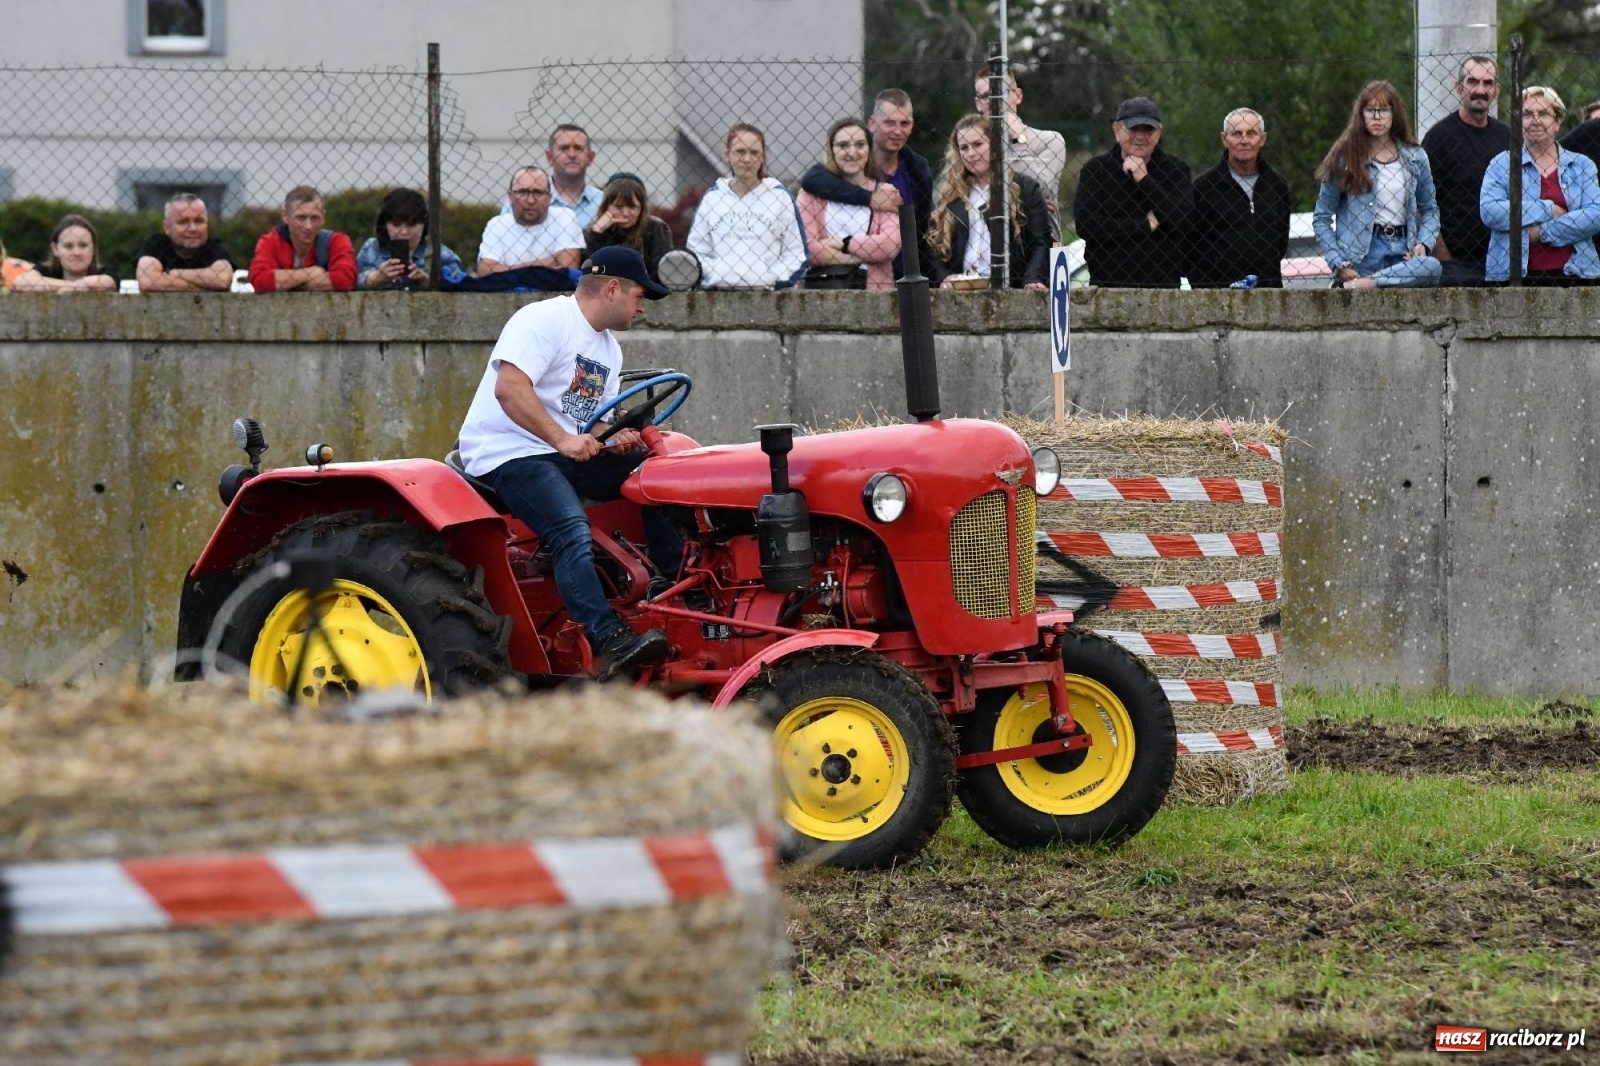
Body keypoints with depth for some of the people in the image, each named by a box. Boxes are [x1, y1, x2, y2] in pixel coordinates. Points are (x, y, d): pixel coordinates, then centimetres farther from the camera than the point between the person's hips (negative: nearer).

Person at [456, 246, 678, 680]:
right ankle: (609, 640, -43)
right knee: (572, 532, -32)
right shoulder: (545, 320, -11)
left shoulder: (608, 350, 20)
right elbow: (509, 389, -24)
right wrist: (562, 440, -31)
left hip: (572, 451, 9)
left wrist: (614, 439, -3)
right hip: (510, 451, -9)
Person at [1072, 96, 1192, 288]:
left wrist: (1144, 180, -7)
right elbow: (1084, 224, -6)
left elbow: (1185, 221, -6)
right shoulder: (1095, 170, 8)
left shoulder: (1175, 169, 10)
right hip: (1108, 285, 0)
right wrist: (1146, 225, -6)